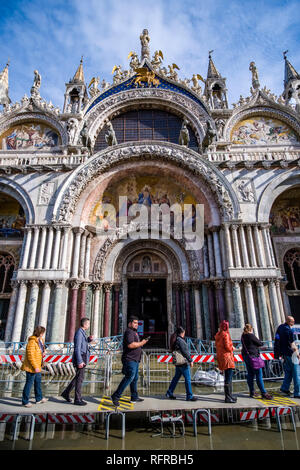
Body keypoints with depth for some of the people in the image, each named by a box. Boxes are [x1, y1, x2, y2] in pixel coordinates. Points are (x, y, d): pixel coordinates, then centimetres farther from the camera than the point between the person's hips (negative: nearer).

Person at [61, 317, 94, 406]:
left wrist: (89, 339, 6)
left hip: (83, 358, 10)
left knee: (78, 377, 18)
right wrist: (80, 362, -24)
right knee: (79, 378, -1)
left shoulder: (82, 332, 12)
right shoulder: (79, 333, -18)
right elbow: (77, 348, -22)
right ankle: (77, 399, 9)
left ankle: (66, 393, 28)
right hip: (80, 358, -10)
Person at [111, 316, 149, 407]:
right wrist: (141, 343, -18)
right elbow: (130, 345, -28)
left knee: (135, 378, 16)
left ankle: (134, 397, 26)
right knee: (129, 377, -13)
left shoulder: (134, 332, 20)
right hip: (130, 359, -11)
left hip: (135, 359, 11)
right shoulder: (129, 332, -15)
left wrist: (141, 343, 15)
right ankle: (116, 396, -7)